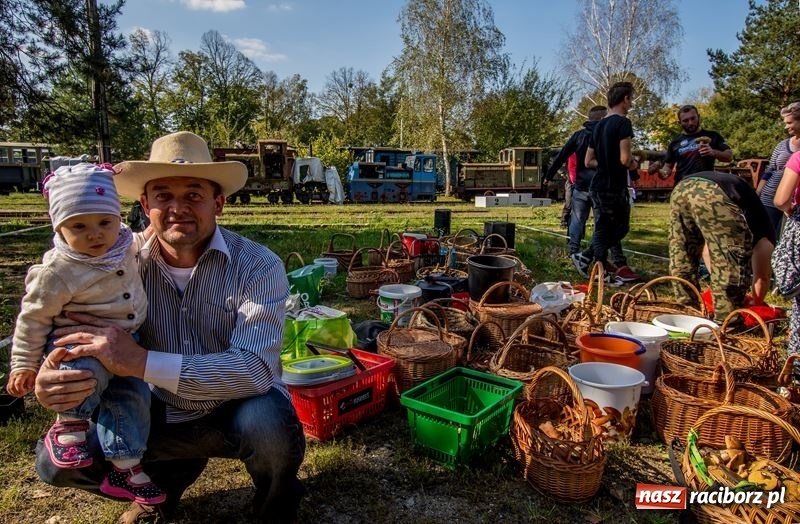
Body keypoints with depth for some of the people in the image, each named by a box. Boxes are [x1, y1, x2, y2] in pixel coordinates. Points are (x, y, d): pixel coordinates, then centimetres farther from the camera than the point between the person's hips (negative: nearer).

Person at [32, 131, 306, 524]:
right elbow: (69, 336, -4)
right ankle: (171, 474, 18)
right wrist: (50, 379, -29)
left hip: (237, 408, -3)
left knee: (268, 423, -34)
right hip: (161, 413, 4)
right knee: (56, 461, -11)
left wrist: (141, 361, -38)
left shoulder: (258, 266, -21)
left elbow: (256, 368, -31)